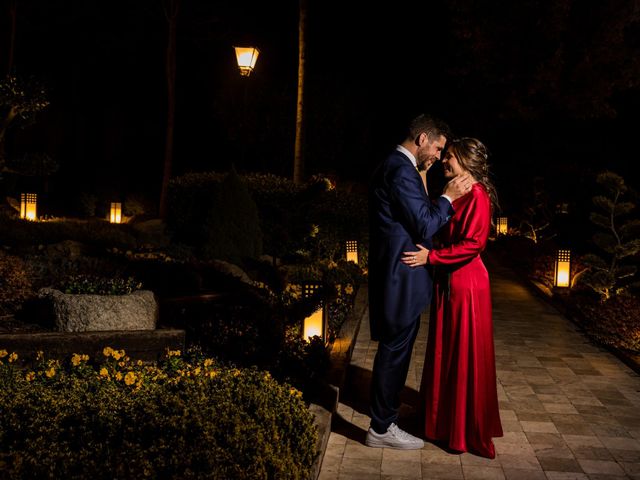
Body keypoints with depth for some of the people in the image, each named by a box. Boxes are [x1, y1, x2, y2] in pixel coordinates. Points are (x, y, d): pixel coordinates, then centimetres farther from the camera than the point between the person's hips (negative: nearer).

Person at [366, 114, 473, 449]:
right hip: (401, 276, -11)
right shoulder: (401, 170, -17)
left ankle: (384, 419, 30)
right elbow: (424, 226, -17)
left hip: (395, 274, 11)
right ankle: (382, 428, 11)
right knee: (394, 351, -1)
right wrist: (448, 197, -7)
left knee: (394, 350, 18)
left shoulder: (396, 166, 16)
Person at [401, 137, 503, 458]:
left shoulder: (476, 195, -14)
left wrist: (431, 257, -20)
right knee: (445, 351, 16)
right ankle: (445, 418, 31)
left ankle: (469, 431, 15)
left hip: (466, 282, -9)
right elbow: (441, 234, 11)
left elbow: (473, 243, -21)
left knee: (466, 354, 1)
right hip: (446, 281, 9)